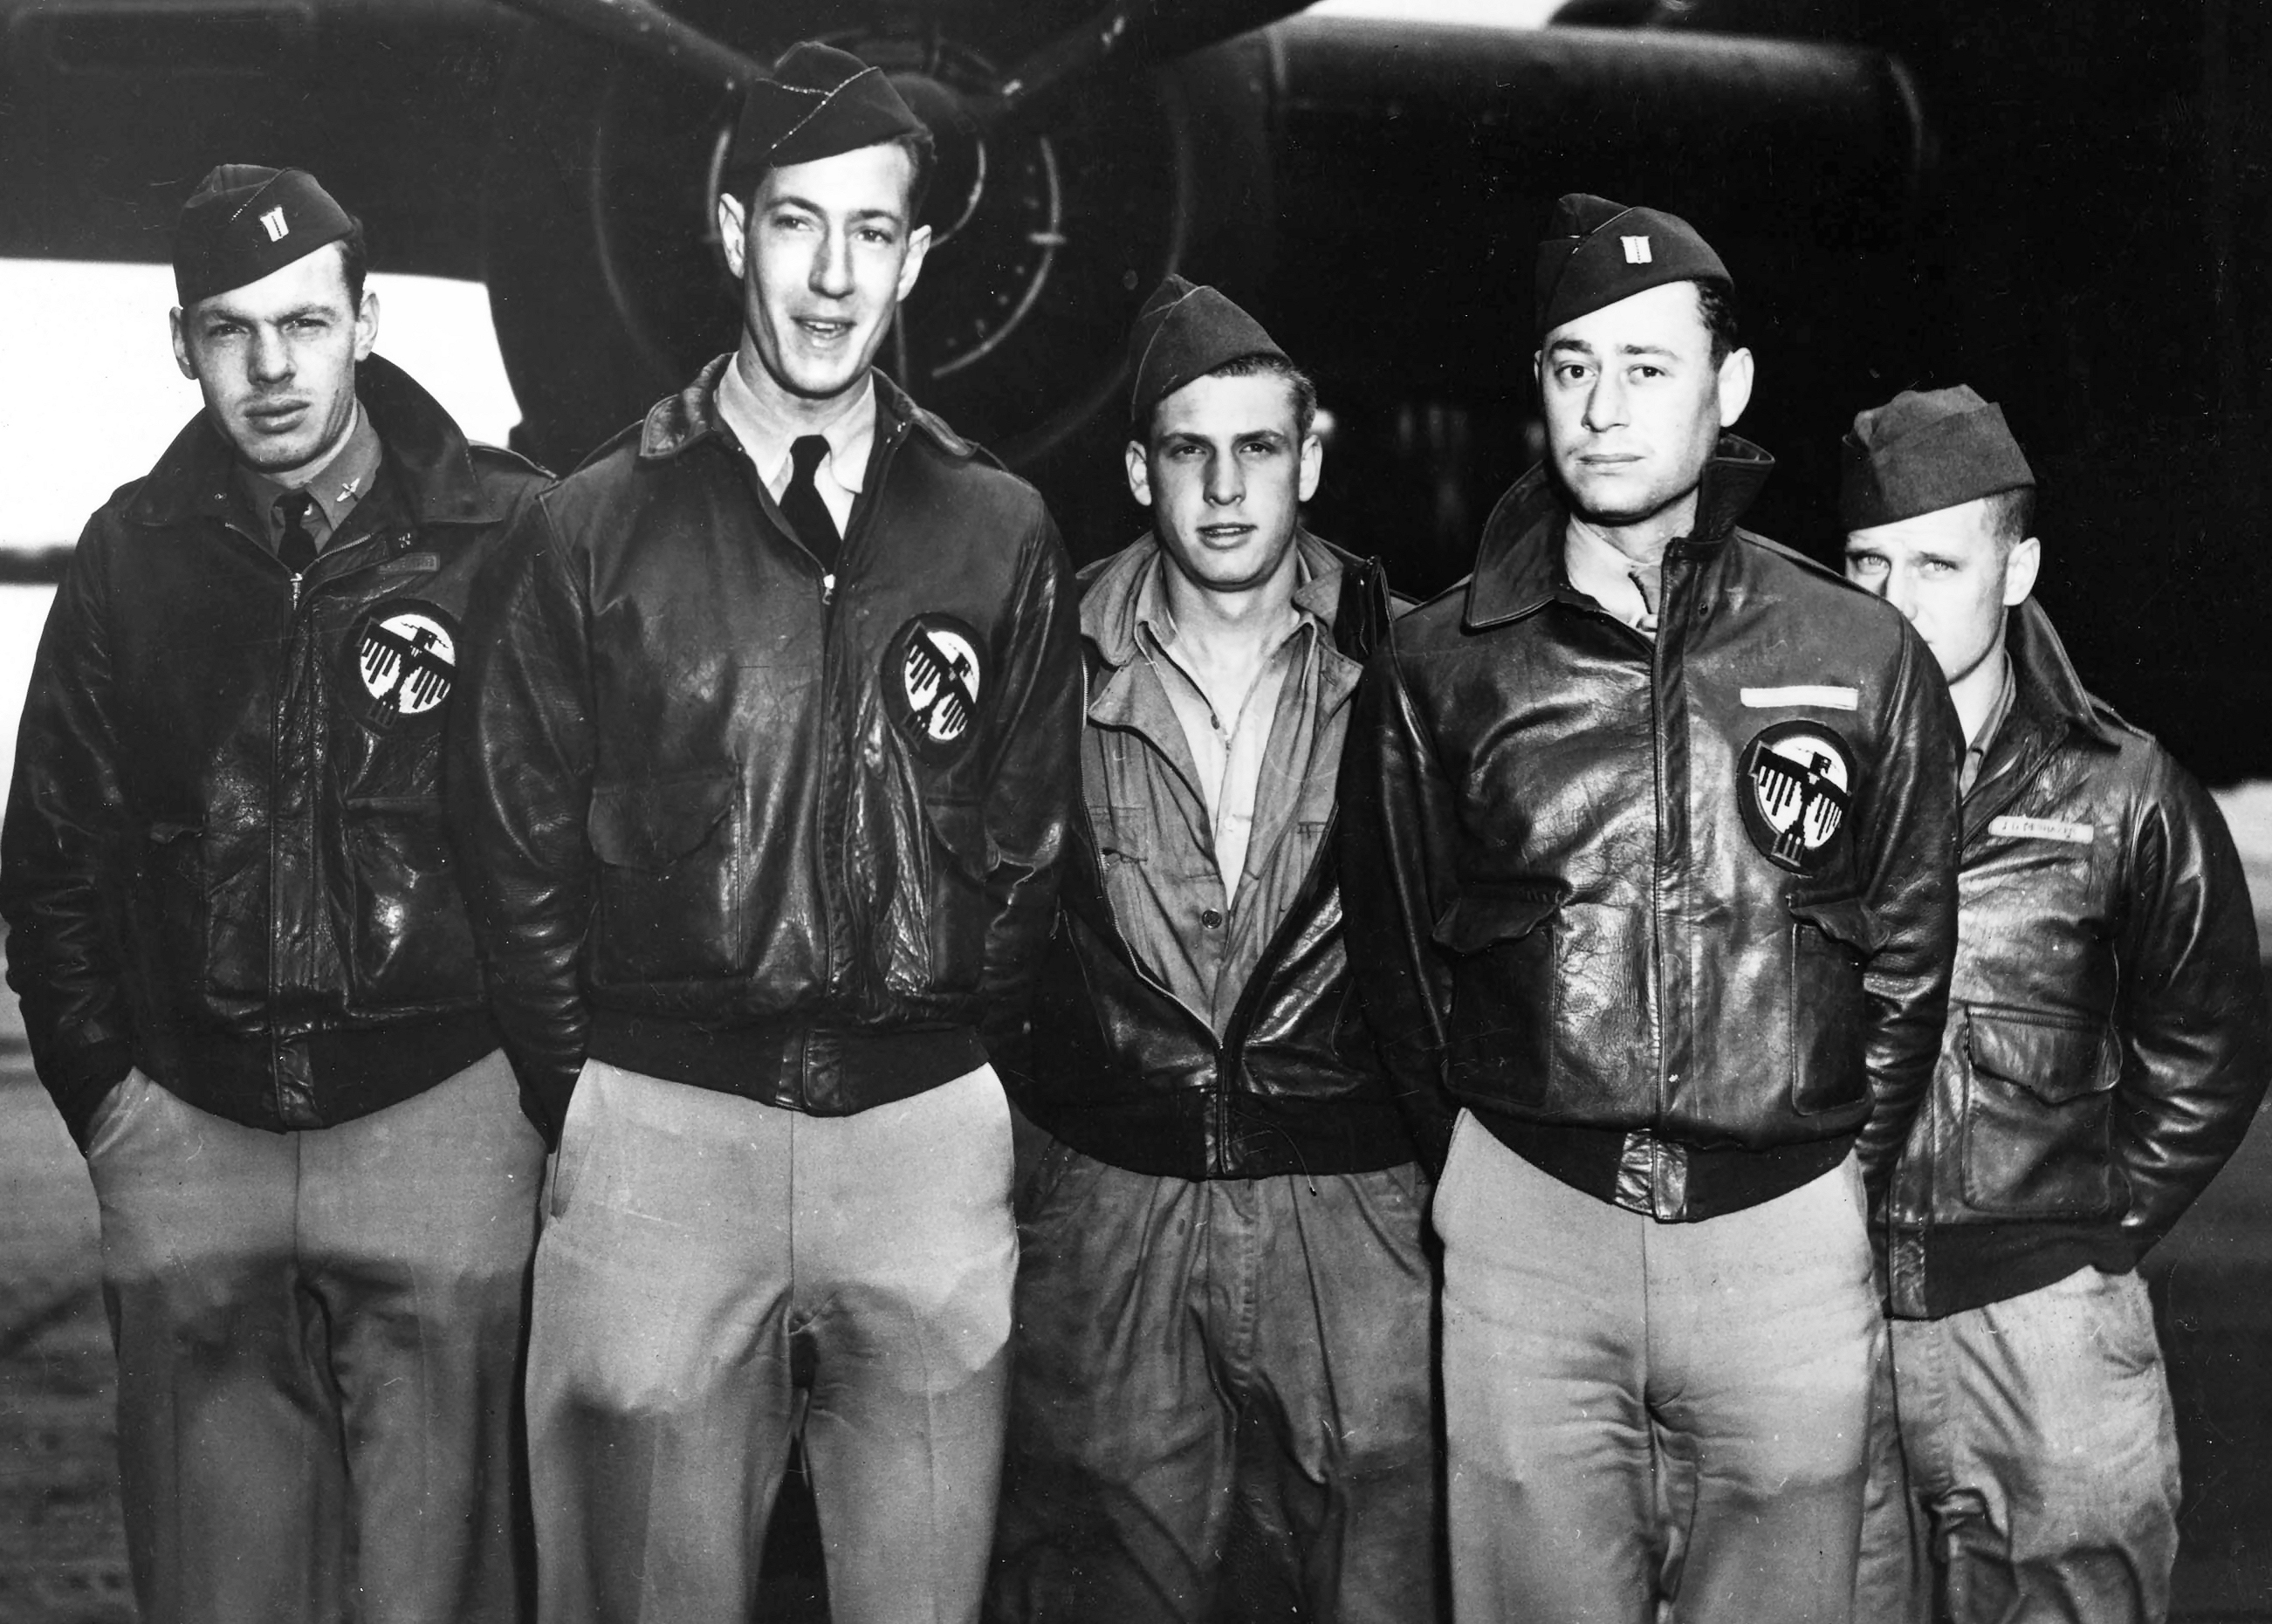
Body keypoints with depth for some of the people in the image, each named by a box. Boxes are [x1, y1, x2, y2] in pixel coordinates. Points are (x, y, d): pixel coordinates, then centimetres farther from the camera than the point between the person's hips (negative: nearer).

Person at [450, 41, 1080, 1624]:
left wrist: (963, 1070, 7)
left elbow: (1028, 850, 11)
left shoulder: (1000, 534, 7)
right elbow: (520, 851, 6)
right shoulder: (596, 526, 3)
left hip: (928, 1126, 2)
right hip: (659, 1128, -1)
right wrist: (591, 1102, 3)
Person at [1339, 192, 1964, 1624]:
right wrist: (1503, 1134, 11)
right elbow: (1398, 950, 10)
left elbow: (1909, 958, 7)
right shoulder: (1438, 670, 1)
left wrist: (1844, 1172, 9)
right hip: (1527, 1228, 0)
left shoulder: (1865, 661, 0)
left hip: (1787, 1233, 0)